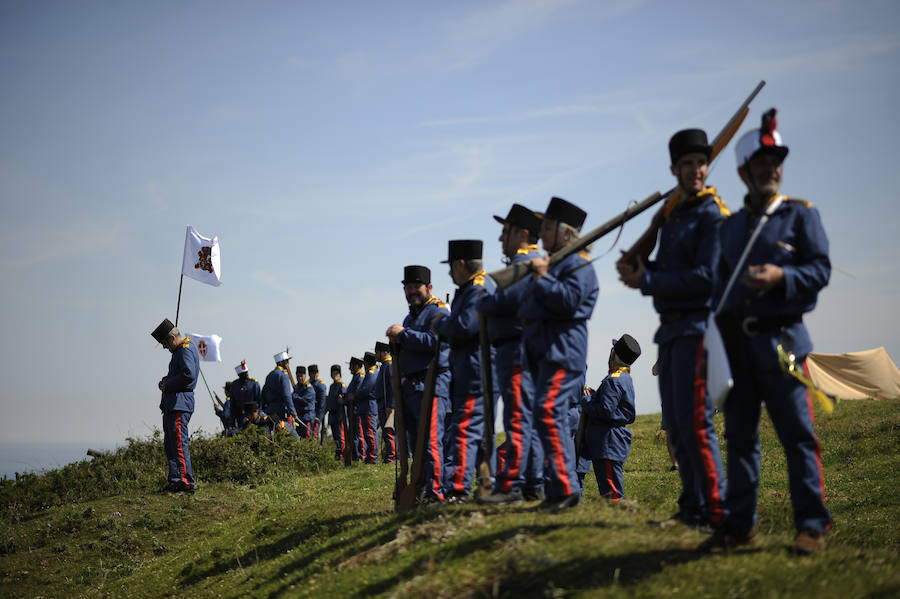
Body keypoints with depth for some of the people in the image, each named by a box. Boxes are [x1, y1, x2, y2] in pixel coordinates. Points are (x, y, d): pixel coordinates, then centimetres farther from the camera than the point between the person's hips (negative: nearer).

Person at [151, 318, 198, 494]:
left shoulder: (186, 350, -13)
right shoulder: (179, 349, 20)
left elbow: (189, 374, -25)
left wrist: (168, 385, -15)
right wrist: (166, 380, 9)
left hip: (180, 402, -11)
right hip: (172, 403, 11)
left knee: (179, 443, -12)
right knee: (169, 444, 13)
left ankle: (186, 483, -12)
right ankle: (175, 480, 17)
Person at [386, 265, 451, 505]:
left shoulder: (438, 311, -4)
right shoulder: (410, 317, 25)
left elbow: (436, 341, -21)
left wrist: (403, 334, -13)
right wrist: (397, 339, 6)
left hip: (431, 385, -9)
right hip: (410, 386, 9)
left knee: (431, 441, -13)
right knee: (416, 443, 11)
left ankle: (435, 492, -14)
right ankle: (419, 492, 15)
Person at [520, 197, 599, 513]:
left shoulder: (578, 264, -7)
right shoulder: (552, 263, 23)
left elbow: (568, 301, -22)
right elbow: (533, 306, 29)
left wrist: (543, 278, -17)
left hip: (562, 350, -10)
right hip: (544, 350, 10)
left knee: (549, 412, -18)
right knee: (555, 417, 9)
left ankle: (566, 487, -18)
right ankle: (556, 491, 13)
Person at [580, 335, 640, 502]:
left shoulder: (613, 380, -15)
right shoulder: (626, 379, 18)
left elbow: (606, 410, -22)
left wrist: (585, 402, -8)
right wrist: (593, 397, 12)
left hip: (609, 443, -11)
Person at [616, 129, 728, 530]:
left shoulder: (713, 215, -9)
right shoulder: (671, 213, 17)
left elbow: (706, 278, -17)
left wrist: (647, 281, -14)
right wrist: (636, 268, 0)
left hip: (698, 327, -9)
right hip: (671, 329, 9)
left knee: (695, 422, -10)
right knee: (675, 424, 11)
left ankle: (716, 511, -5)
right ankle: (692, 509, 18)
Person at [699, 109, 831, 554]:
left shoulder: (801, 215, 3)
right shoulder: (730, 226, 17)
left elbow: (821, 269, -4)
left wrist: (781, 276, -22)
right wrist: (718, 340, 12)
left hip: (779, 338, -5)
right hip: (735, 342, 5)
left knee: (796, 433, -6)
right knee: (739, 436, 8)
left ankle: (812, 524, -1)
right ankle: (740, 524, 14)